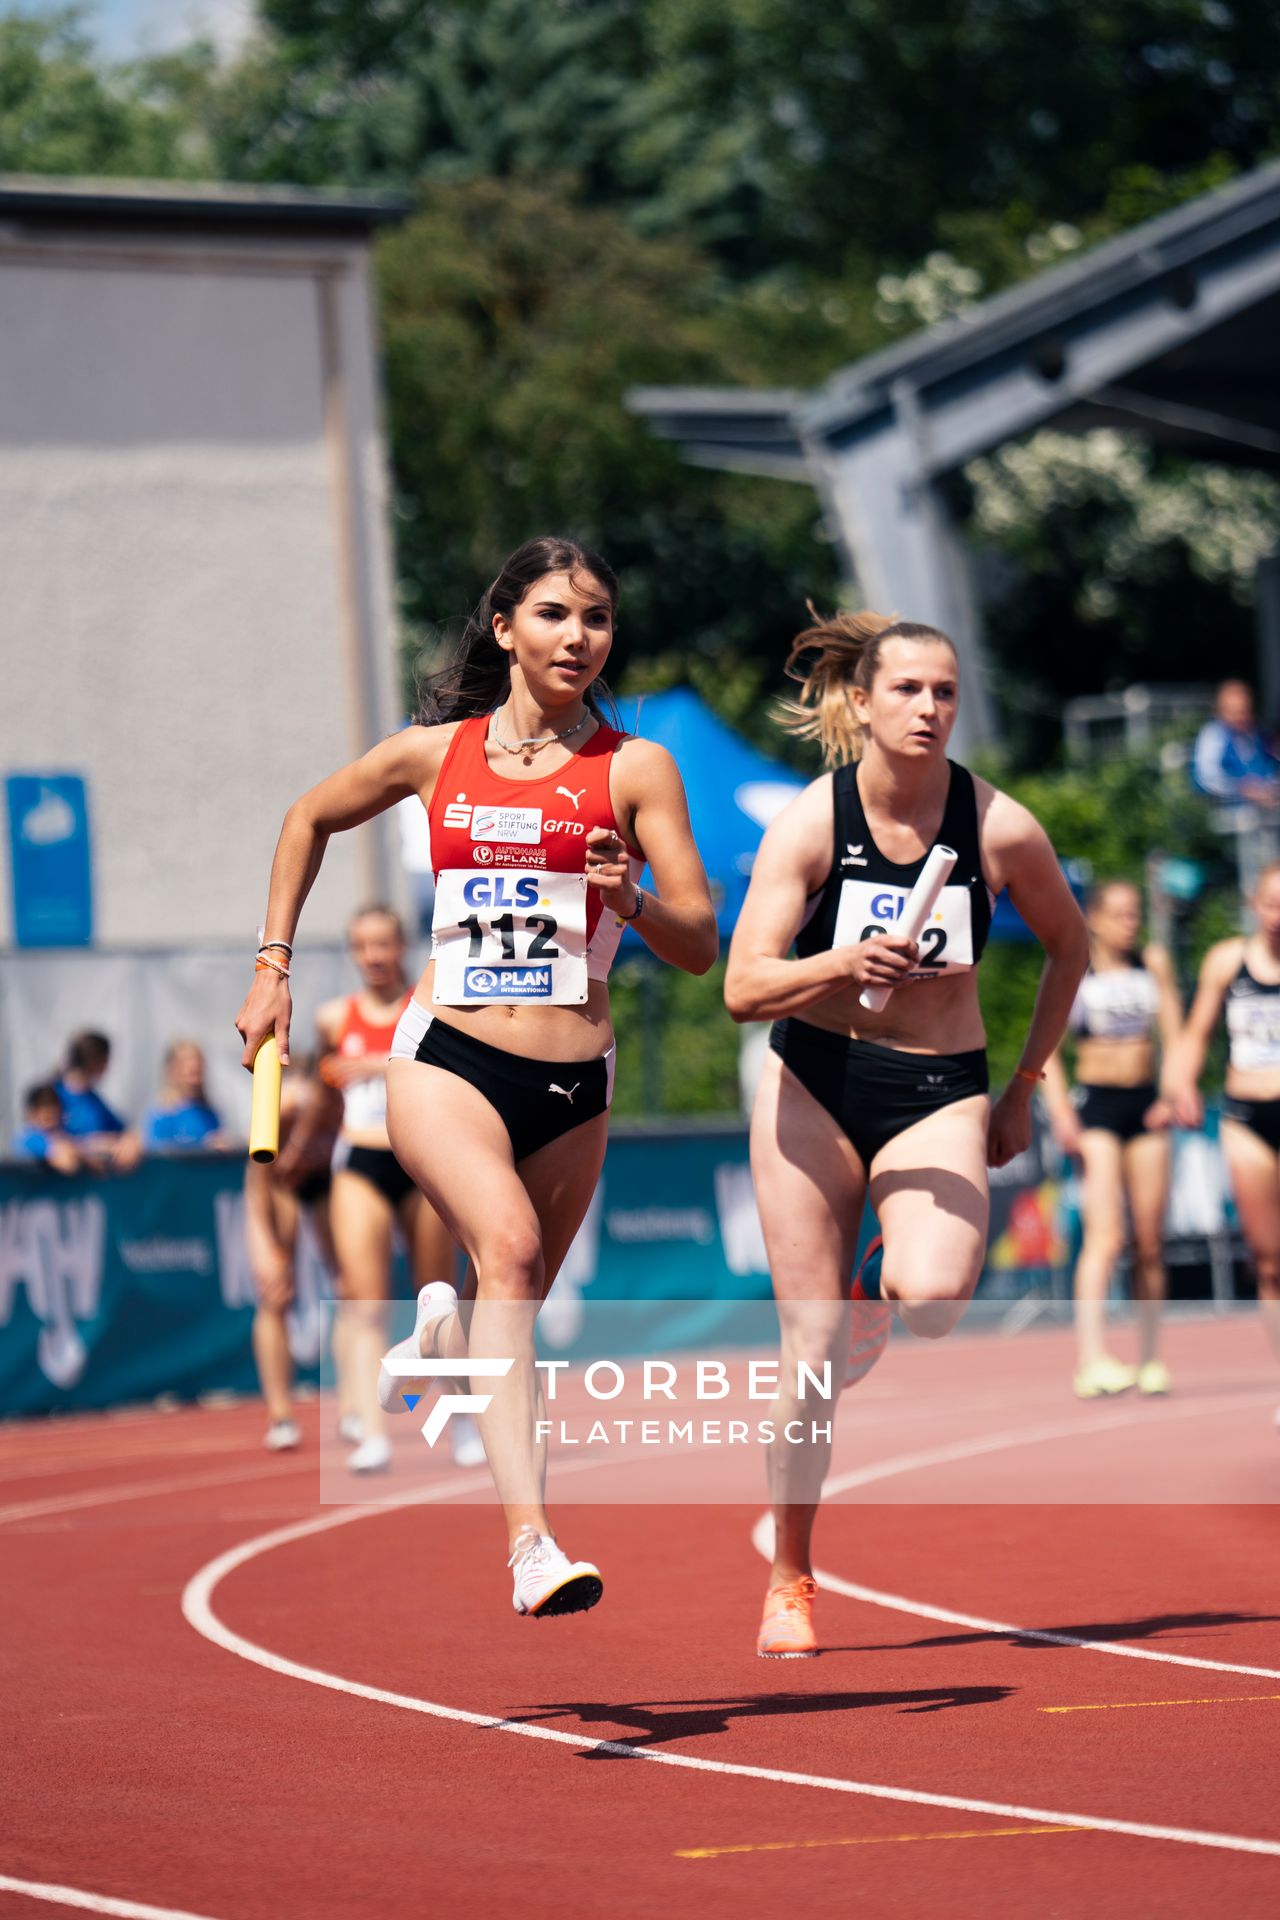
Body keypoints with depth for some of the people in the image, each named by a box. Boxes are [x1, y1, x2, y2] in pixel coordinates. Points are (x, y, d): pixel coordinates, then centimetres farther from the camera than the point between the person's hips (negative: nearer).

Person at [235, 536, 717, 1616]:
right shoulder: (434, 755, 8)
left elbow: (700, 948, -1)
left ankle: (441, 1330, 52)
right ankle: (531, 1543, -37)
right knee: (510, 1244, -28)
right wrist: (274, 969, 22)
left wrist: (633, 902, -22)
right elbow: (309, 819, 27)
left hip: (572, 1081, 2)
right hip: (446, 1055, -2)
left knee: (517, 1301, 12)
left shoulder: (634, 768, 2)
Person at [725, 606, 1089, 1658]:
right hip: (814, 1081, 0)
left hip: (940, 1090, 0)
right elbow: (744, 988, -16)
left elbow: (1070, 944, 11)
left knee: (934, 1298, -27)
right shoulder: (809, 823, -11)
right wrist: (845, 963, -34)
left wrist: (1026, 1084, 11)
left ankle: (879, 1300, 12)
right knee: (811, 1344, -3)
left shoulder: (1001, 828, -8)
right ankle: (791, 1582, 14)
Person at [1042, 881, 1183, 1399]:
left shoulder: (1154, 963, 11)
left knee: (1150, 1244, 4)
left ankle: (1150, 1360, 15)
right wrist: (1060, 1114, -13)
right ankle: (1091, 1360, -28)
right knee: (1105, 1236, -19)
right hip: (1095, 1103, -4)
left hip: (1145, 1104, 4)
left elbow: (1174, 1035, 8)